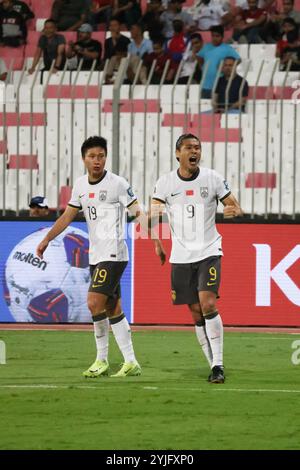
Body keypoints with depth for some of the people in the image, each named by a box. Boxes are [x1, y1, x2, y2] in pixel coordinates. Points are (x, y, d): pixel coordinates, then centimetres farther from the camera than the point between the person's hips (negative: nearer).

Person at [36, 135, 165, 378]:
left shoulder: (117, 183, -9)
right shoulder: (81, 185, 10)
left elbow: (138, 213, -9)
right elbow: (68, 215, 18)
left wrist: (156, 241, -16)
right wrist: (47, 239, 13)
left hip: (113, 253, -7)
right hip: (96, 255, 7)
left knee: (94, 302, -15)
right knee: (113, 309, 7)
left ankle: (102, 360, -5)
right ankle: (131, 362, 11)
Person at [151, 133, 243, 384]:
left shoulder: (212, 178, -2)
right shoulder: (166, 182, 1)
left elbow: (236, 207, 2)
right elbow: (152, 215, 0)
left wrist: (234, 211, -23)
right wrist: (154, 214, -25)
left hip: (209, 252, -2)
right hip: (181, 256, 2)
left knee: (208, 304, -18)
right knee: (196, 313, 4)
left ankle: (218, 364, -14)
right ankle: (214, 365, 14)